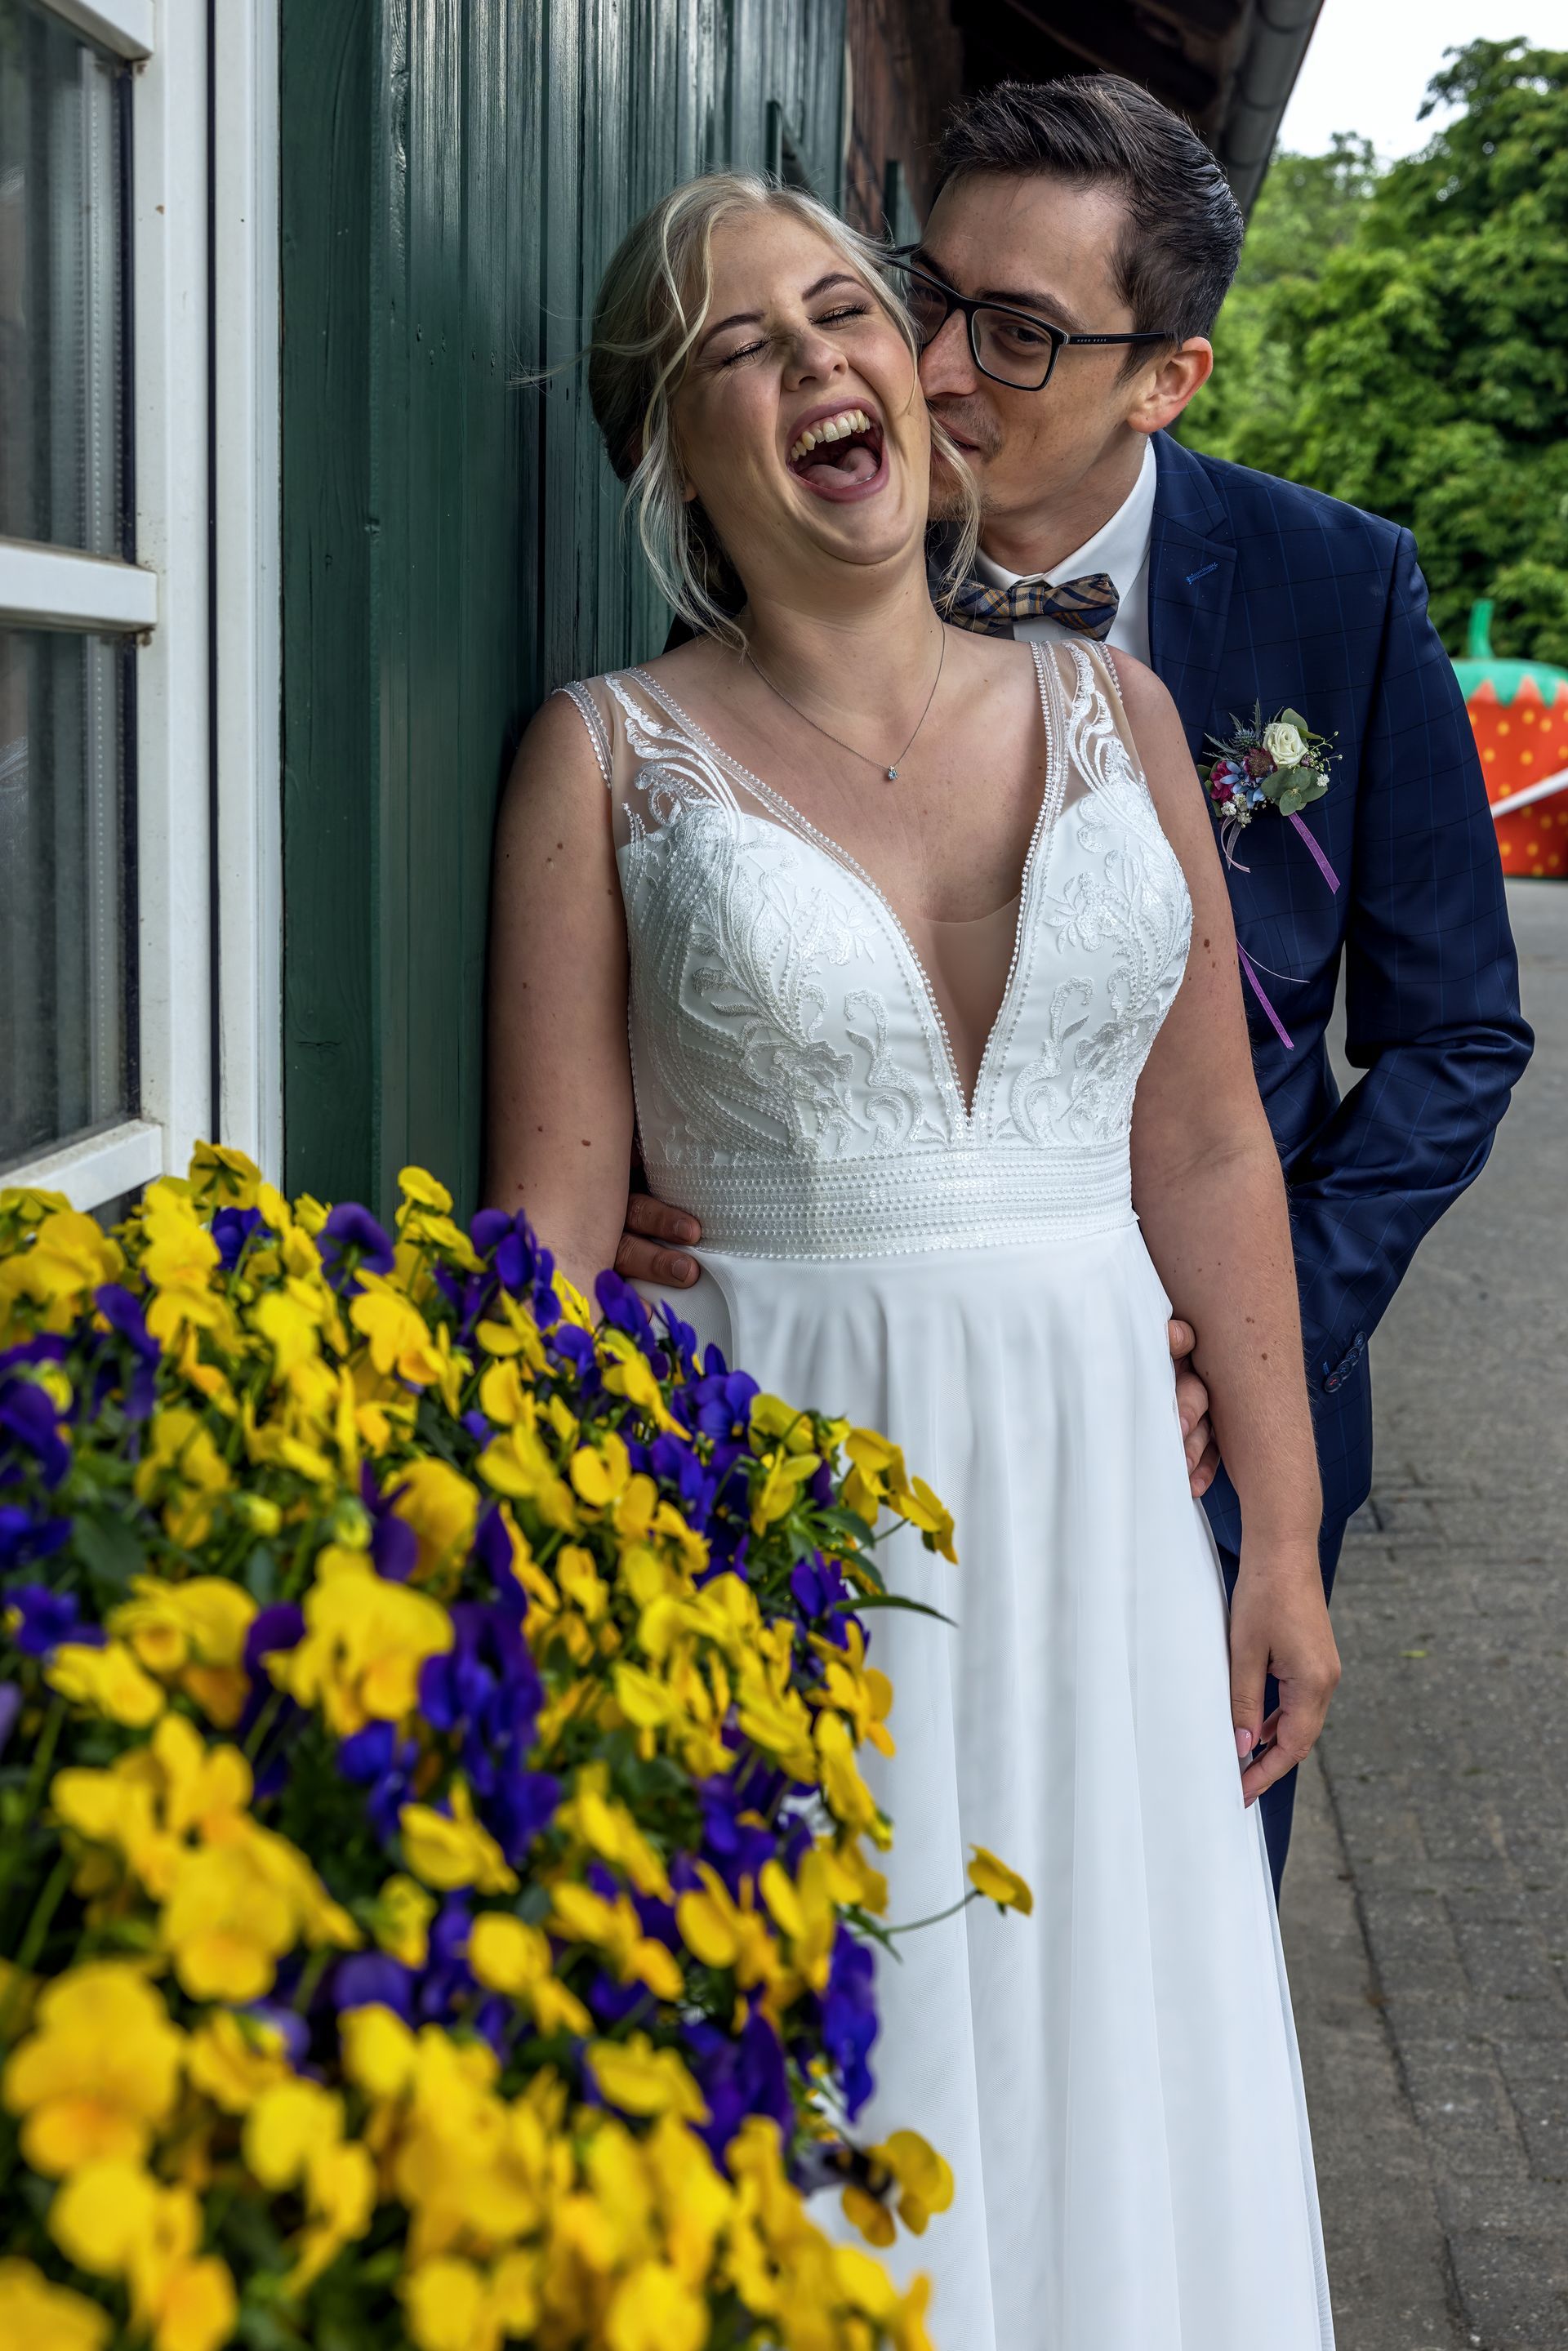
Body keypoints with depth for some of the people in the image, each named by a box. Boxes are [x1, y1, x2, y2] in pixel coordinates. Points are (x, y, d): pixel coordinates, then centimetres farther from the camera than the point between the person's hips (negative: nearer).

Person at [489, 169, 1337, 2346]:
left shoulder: (1107, 706, 5)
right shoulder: (610, 752, -3)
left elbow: (1208, 1152, 6)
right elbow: (557, 1205, -5)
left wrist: (1280, 1534, 5)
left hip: (1093, 1493, 3)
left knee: (1114, 2088, 12)